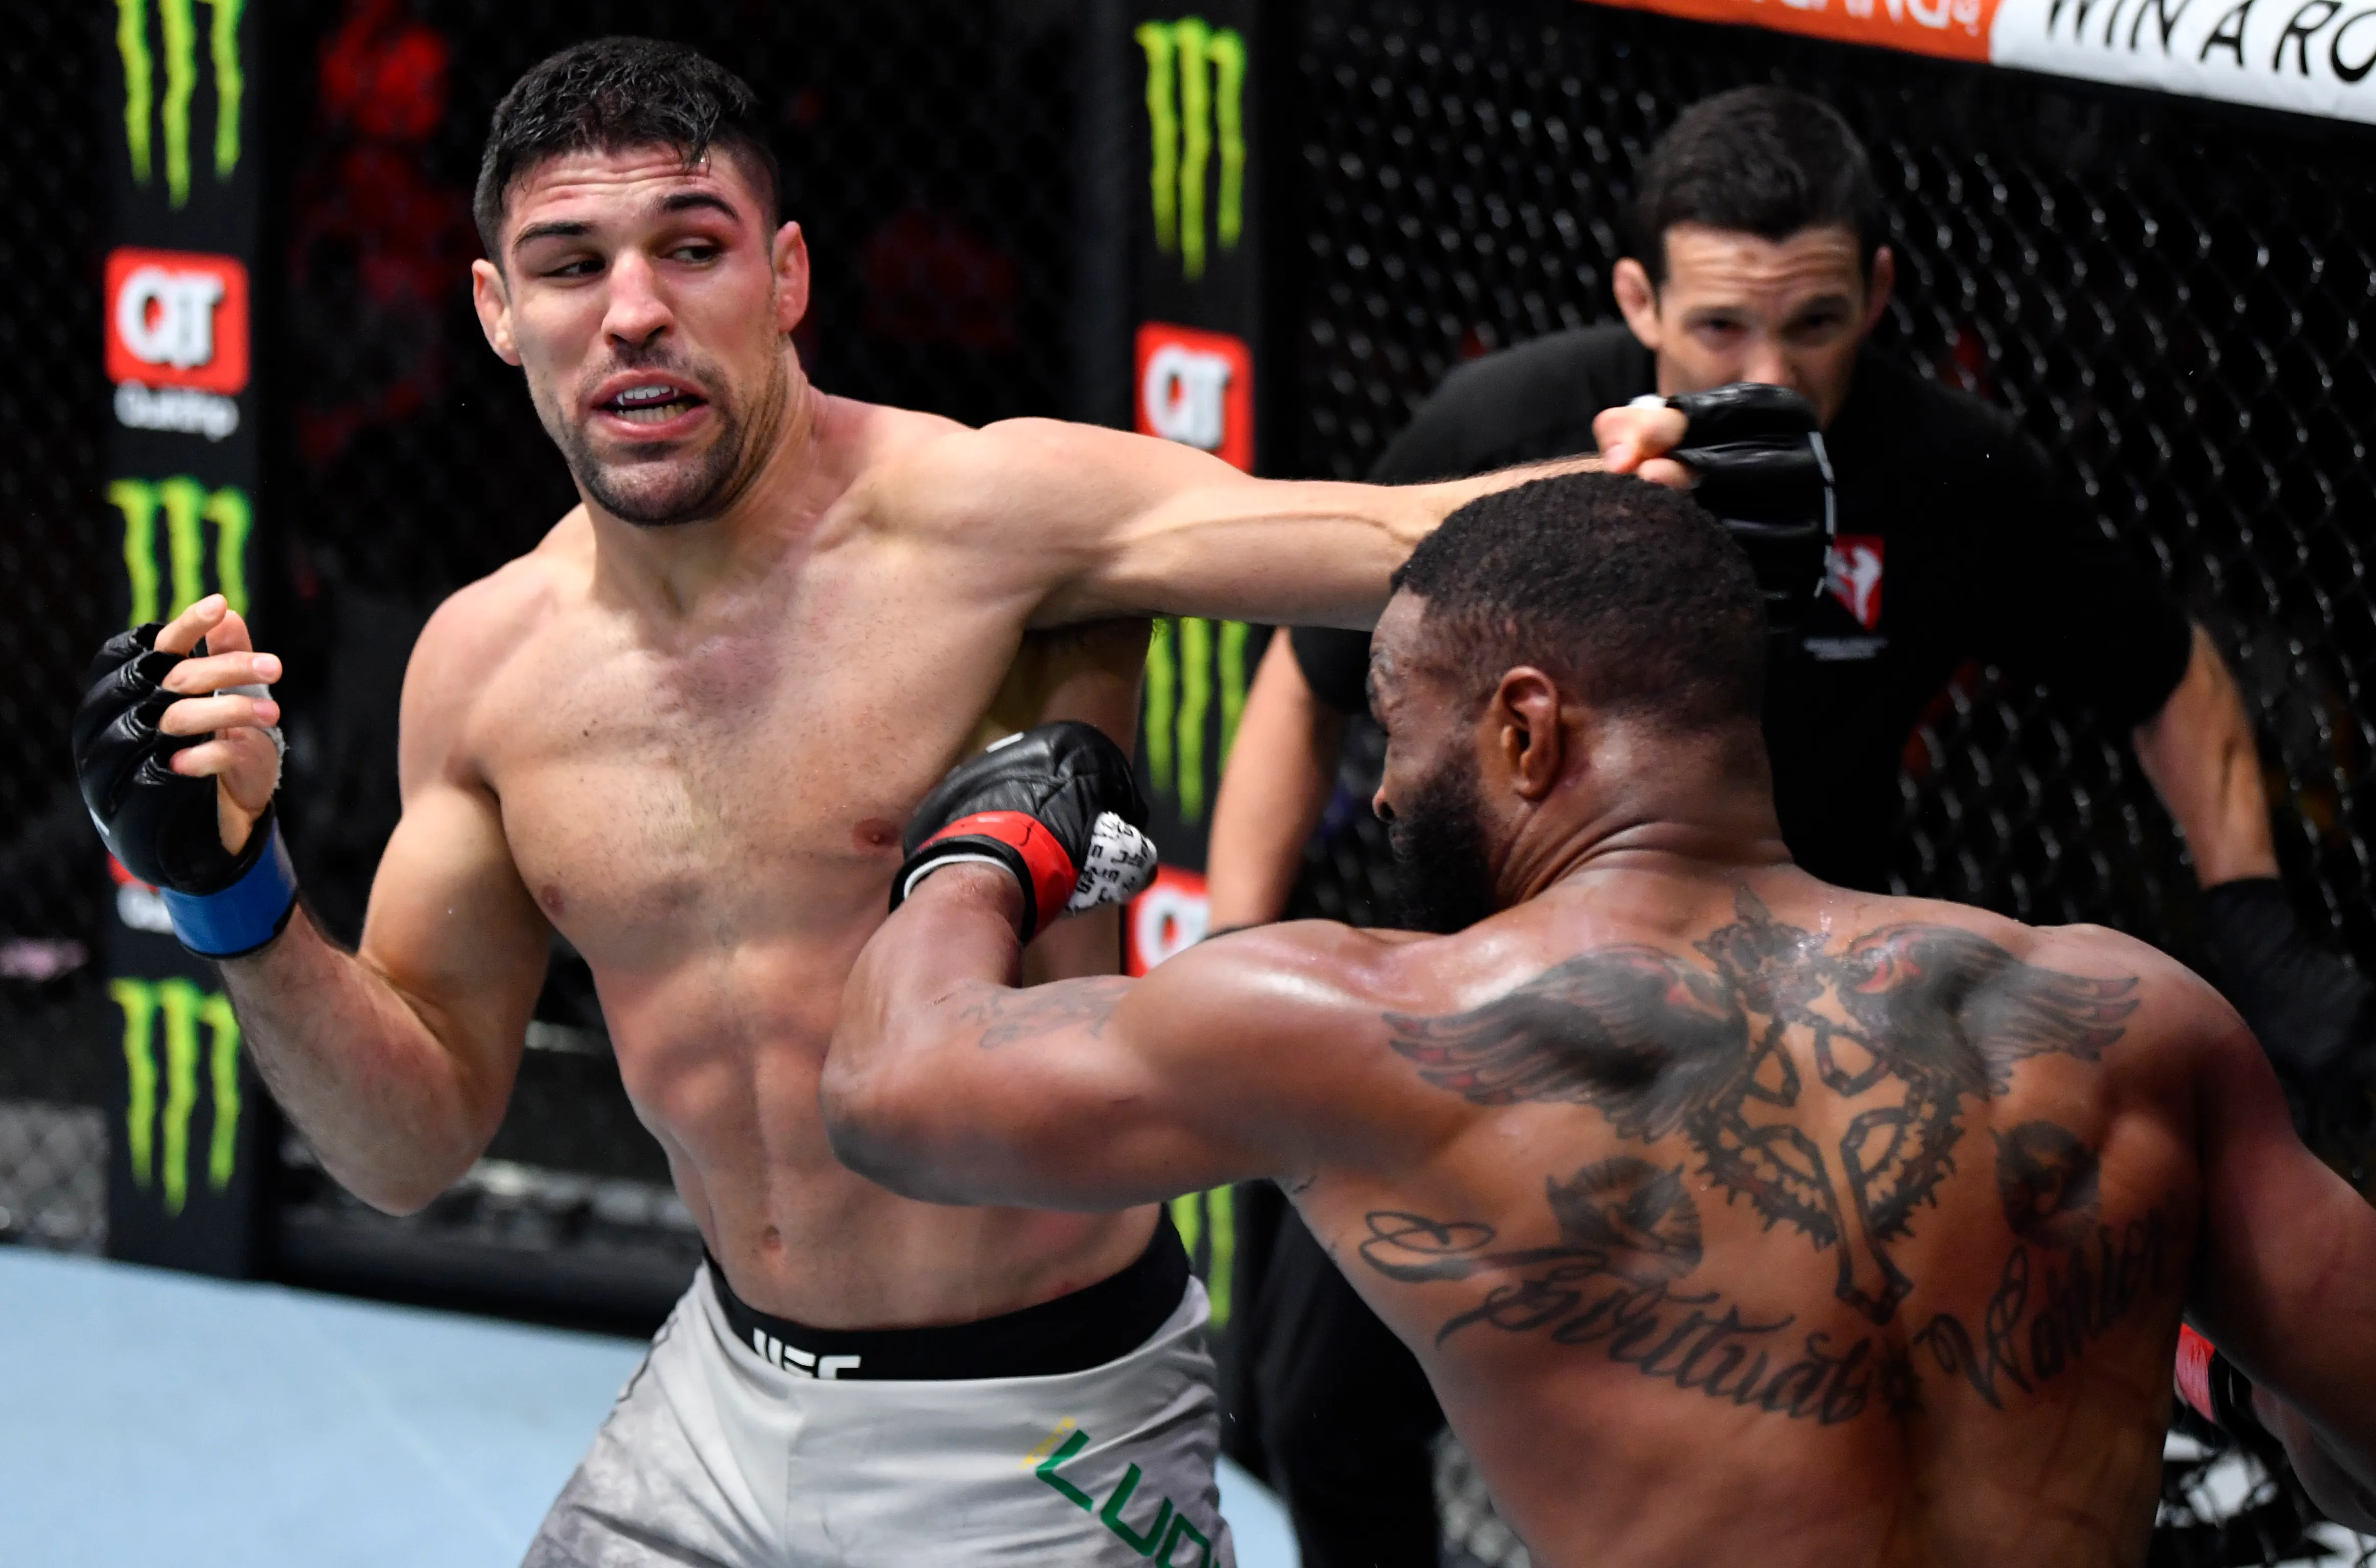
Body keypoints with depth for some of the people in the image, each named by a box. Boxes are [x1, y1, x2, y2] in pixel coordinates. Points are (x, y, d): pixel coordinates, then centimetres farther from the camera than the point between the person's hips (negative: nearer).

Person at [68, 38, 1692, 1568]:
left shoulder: (983, 519, -18)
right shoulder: (487, 662, -1)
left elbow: (1412, 541, -30)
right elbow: (418, 1142, 6)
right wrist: (235, 896, -9)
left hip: (1038, 1431, -5)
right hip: (724, 1397, 5)